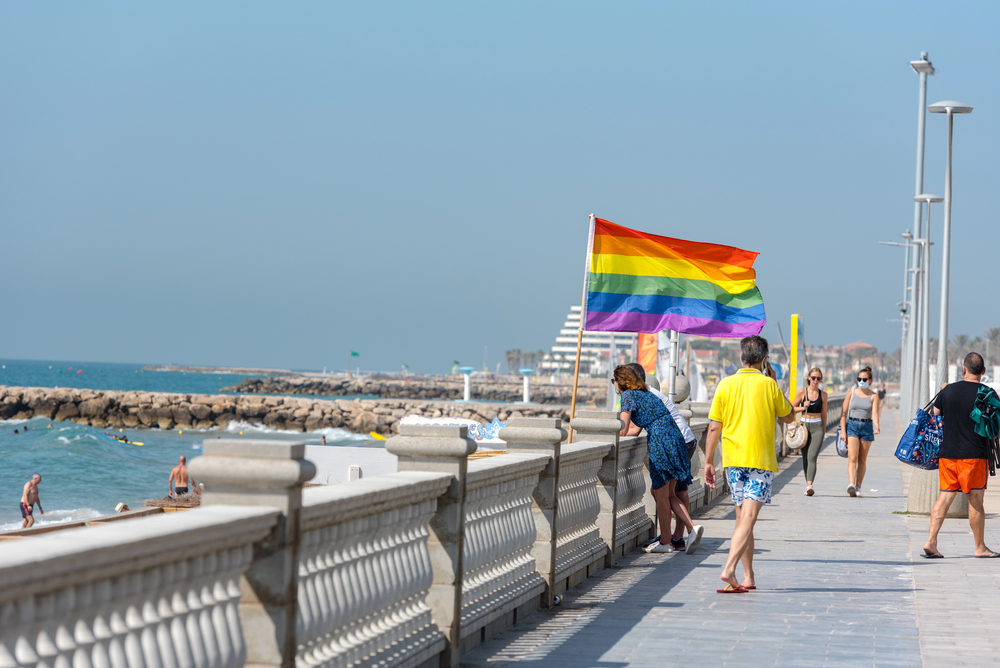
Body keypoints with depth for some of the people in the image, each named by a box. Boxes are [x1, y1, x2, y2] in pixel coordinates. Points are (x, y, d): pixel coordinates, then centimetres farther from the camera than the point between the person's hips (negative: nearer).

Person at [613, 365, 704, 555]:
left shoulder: (628, 395, -3)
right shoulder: (645, 393, 24)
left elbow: (623, 430, -8)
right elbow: (636, 430, 25)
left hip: (660, 442, -9)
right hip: (674, 438, 9)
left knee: (661, 495, 1)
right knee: (668, 494, 14)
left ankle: (665, 542, 6)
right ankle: (692, 527, -1)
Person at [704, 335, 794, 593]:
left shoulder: (726, 384, 2)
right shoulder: (769, 385, -4)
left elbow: (713, 428, 2)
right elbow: (789, 417, 11)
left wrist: (708, 462, 10)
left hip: (733, 459, 3)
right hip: (761, 460, -3)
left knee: (742, 519, 13)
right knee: (748, 518, -10)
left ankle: (748, 578, 16)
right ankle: (729, 569, -27)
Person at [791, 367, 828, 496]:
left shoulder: (823, 395, 5)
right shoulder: (802, 392, 1)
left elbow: (823, 413, 13)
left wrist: (824, 431, 17)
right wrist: (803, 407, -12)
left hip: (817, 427, -1)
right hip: (804, 425, 1)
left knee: (812, 457, -15)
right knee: (805, 458, 7)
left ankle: (809, 485, -25)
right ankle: (808, 483, 22)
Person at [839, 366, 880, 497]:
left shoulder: (874, 396, 1)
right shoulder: (851, 393, 4)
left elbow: (875, 413, -12)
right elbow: (844, 412, 4)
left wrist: (876, 427, -31)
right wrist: (843, 430, -5)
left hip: (867, 427, 1)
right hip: (852, 426, -1)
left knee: (862, 459, 7)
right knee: (852, 458, -14)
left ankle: (858, 487, 18)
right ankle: (851, 485, -28)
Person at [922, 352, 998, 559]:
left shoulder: (947, 391, 4)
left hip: (947, 453, 4)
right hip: (975, 455, -4)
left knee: (944, 496, 6)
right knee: (975, 500, 3)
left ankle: (930, 541, -4)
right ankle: (980, 547, 10)